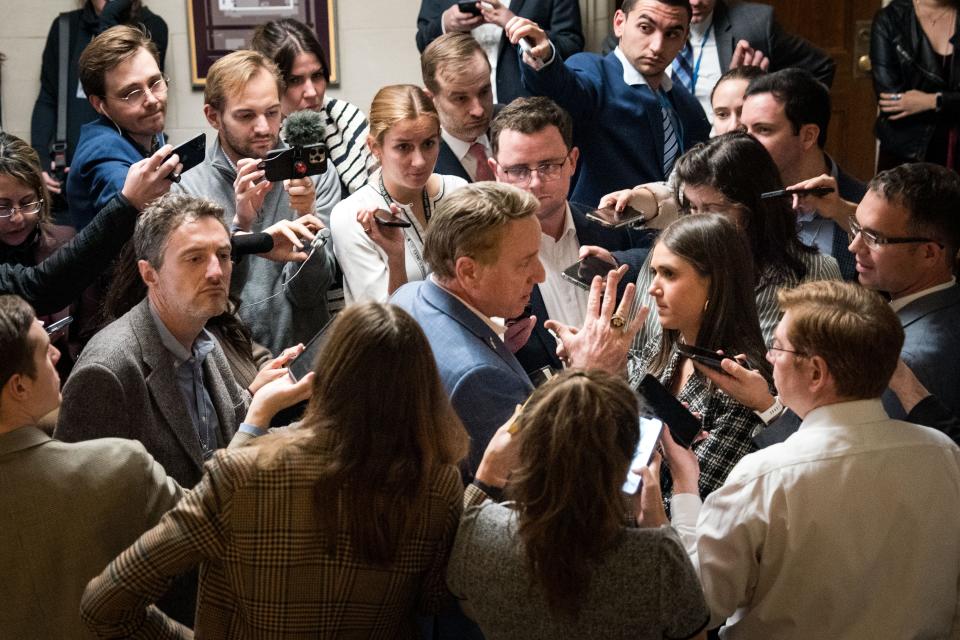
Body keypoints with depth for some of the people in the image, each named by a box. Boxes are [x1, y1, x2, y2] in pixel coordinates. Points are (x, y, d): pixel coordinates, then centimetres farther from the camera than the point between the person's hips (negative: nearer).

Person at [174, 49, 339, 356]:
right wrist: (240, 223, -21)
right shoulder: (186, 188, -2)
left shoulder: (317, 173, 1)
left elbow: (307, 293, -3)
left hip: (303, 354, 1)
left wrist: (306, 217, -19)